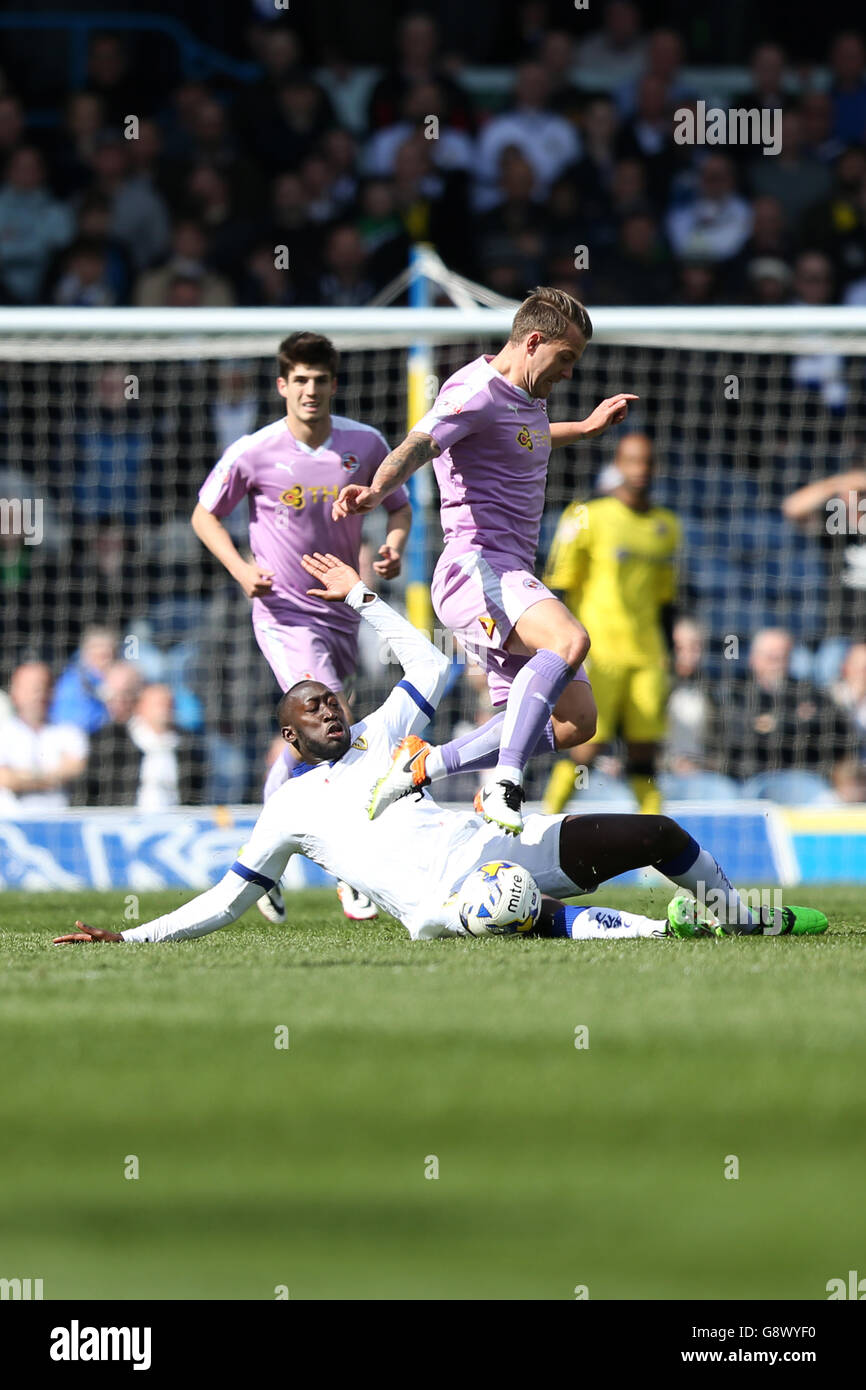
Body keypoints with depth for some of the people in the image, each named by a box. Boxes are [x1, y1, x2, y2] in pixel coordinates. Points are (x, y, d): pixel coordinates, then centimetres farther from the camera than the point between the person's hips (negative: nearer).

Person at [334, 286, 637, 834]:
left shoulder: (526, 395, 19)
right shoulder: (479, 392, -12)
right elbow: (418, 446, -30)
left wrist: (586, 428, 44)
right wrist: (375, 491, -49)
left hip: (512, 581, 10)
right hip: (476, 568, -10)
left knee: (575, 721, 3)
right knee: (570, 640, -35)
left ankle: (421, 768, 8)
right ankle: (504, 786, -40)